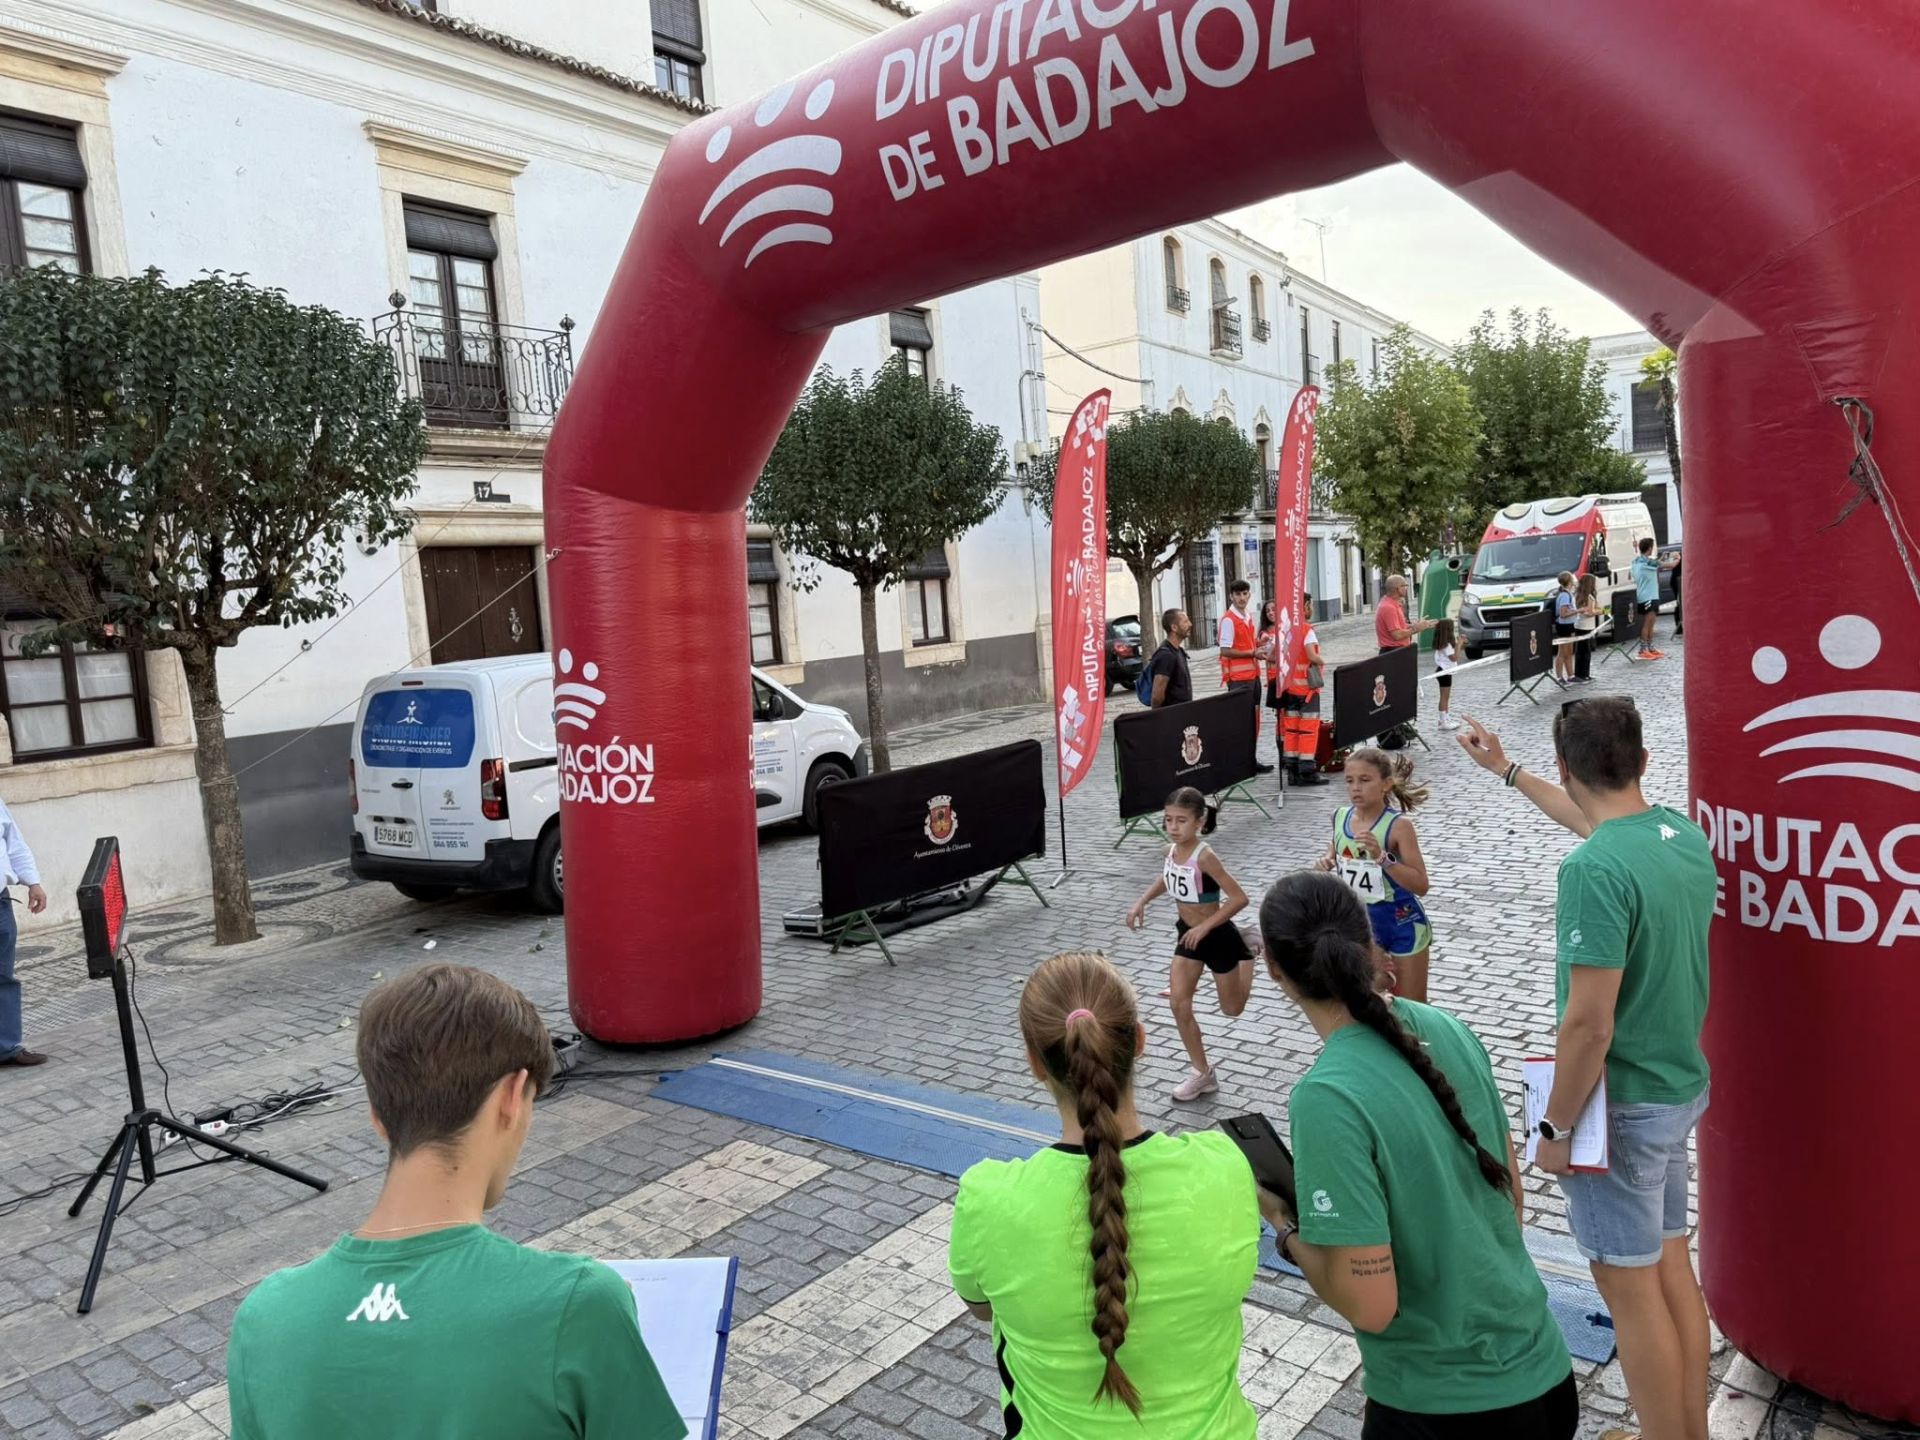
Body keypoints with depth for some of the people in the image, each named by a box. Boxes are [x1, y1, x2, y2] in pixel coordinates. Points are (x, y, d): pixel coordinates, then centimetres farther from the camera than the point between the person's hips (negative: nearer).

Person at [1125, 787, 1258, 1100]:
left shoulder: (1205, 856, -29)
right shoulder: (1171, 850, -6)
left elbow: (1239, 898, -29)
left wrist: (1205, 926, -29)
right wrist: (1141, 902, 6)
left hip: (1217, 936, -6)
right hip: (1188, 934, 6)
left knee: (1231, 1009, 14)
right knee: (1179, 1005, -2)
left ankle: (1245, 953, 40)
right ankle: (1203, 1075, 13)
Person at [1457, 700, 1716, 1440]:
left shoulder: (1595, 869, -27)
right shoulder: (1682, 832, -1)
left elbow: (1589, 1026, -26)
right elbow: (1599, 821, 23)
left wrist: (1555, 1128, -13)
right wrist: (1507, 772, 33)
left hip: (1623, 1105, -9)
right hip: (1679, 1086, 9)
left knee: (1630, 1287, 7)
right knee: (1672, 1266, 21)